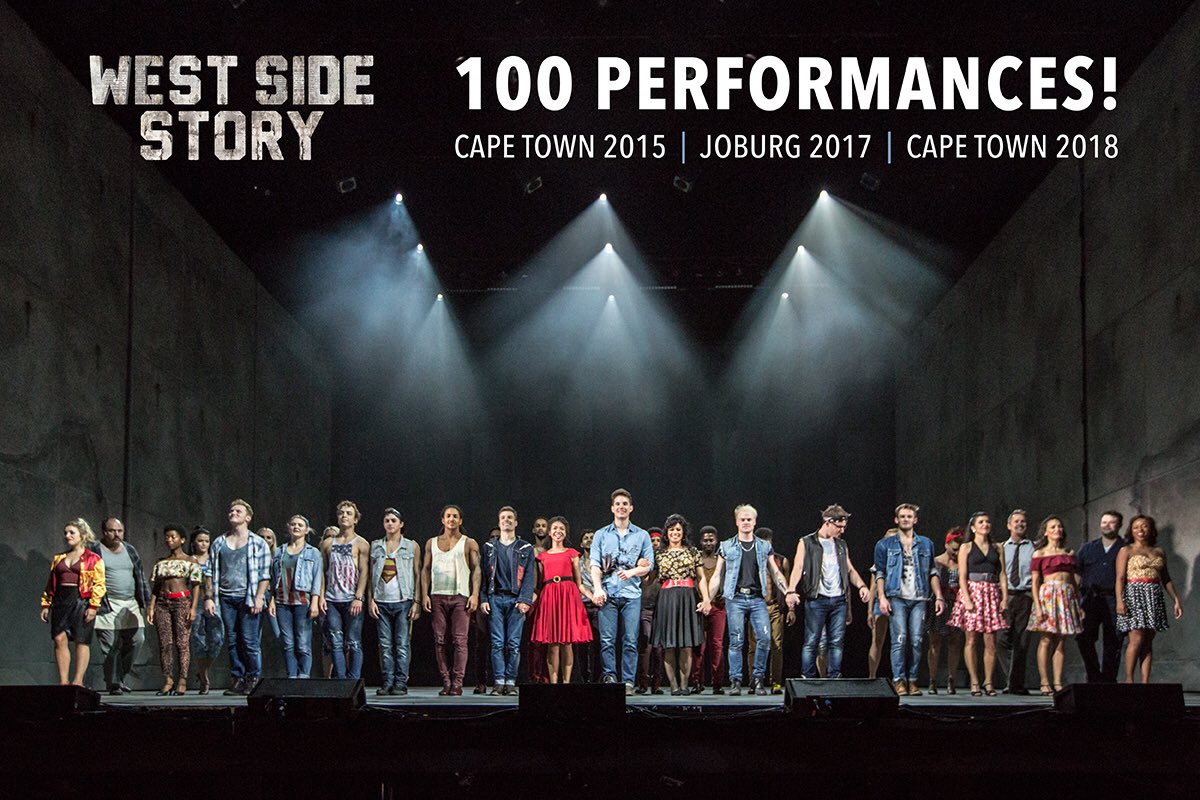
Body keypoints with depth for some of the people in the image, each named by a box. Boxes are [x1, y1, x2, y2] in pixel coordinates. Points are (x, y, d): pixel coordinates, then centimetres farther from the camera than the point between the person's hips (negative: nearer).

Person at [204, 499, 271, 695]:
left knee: (249, 642, -8)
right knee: (232, 642, 3)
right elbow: (212, 573, 13)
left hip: (248, 598, -4)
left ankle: (253, 679, -3)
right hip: (226, 598, 4)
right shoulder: (219, 544, 16)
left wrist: (259, 597, -10)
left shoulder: (257, 543, 5)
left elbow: (265, 574, 0)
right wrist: (209, 597, 3)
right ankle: (237, 680, 7)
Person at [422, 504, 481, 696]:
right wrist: (424, 594, 2)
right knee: (439, 640, 0)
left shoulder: (469, 543, 8)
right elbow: (425, 569, 13)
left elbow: (476, 570, 2)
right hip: (437, 597, 3)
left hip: (460, 597, -3)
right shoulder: (432, 543, 15)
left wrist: (475, 594, -10)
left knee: (460, 640, -9)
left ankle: (457, 683, -11)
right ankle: (446, 682, 4)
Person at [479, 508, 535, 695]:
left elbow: (529, 576, 4)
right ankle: (499, 681, -3)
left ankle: (511, 682, -1)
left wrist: (524, 600, -9)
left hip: (515, 600, -1)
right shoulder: (489, 547, 15)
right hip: (495, 599, 1)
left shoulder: (526, 549, 11)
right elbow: (483, 574, 10)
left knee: (514, 644, -4)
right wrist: (483, 599, -2)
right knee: (497, 643, -5)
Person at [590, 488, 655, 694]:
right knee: (607, 639, -7)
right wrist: (597, 588, -10)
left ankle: (628, 681, -2)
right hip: (607, 593, 0)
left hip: (631, 593, 0)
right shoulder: (602, 535, 13)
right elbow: (595, 564, 5)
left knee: (630, 640, -5)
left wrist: (632, 572, -9)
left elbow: (648, 565, 10)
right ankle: (610, 677, -3)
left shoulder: (642, 536, 14)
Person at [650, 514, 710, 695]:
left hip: (688, 598, 0)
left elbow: (701, 578, 9)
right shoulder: (660, 554, 12)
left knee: (686, 646, -3)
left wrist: (706, 599, 0)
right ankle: (673, 685, -2)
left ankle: (684, 684, 0)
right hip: (666, 599, 0)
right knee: (669, 645, -4)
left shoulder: (692, 552, 11)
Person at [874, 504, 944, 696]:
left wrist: (938, 597, 6)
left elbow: (932, 572, 16)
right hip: (897, 598, -2)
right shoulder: (885, 545, 10)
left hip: (919, 599, 2)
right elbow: (880, 573, 7)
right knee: (900, 639, -12)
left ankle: (912, 680, 3)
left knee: (917, 641, -4)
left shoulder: (926, 544, 17)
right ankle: (899, 680, -9)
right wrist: (882, 597, -5)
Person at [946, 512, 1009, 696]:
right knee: (971, 640, -4)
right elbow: (962, 577, -1)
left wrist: (1005, 598, -2)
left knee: (990, 641, -1)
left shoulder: (997, 549, 15)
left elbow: (1002, 576, 10)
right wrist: (967, 599, -13)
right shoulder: (966, 548, 6)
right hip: (972, 592, -3)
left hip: (992, 594, 3)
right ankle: (974, 683, 0)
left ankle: (988, 681, 4)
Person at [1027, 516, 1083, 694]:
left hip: (1067, 595, 4)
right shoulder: (1040, 554, 4)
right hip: (1048, 593, -4)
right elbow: (1035, 582, -1)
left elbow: (1074, 579, 16)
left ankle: (1058, 683, 4)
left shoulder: (1069, 553, 17)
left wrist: (1079, 604, 9)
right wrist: (1037, 606, -11)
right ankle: (1044, 683, -6)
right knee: (1046, 639, -7)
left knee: (1060, 641, 3)